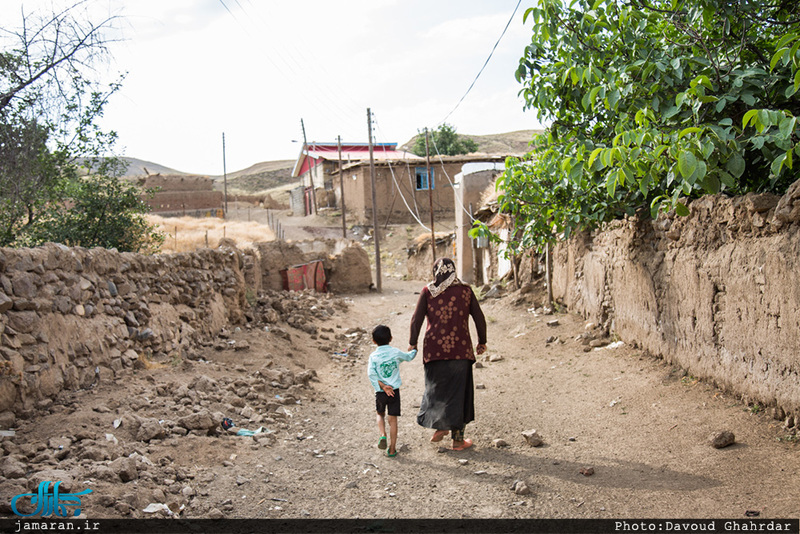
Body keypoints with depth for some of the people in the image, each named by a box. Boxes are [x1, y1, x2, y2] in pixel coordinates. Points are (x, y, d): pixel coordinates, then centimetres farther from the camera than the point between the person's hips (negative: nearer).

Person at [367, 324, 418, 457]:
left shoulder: (373, 356, -5)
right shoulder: (396, 352, -2)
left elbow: (371, 374, -17)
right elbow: (409, 357, 16)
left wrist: (382, 386, -15)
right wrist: (414, 350, 38)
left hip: (380, 392, 0)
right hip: (394, 391, 0)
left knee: (380, 414, 24)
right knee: (393, 419, 6)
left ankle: (383, 435, 1)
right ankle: (392, 449, 9)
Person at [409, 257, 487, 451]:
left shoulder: (428, 291, -1)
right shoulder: (465, 290, 1)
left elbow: (416, 320, -3)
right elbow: (479, 318, 4)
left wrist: (412, 343, 9)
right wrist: (482, 342, 16)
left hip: (434, 349, 0)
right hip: (460, 350, 0)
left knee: (435, 388, 17)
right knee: (459, 391, 8)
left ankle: (440, 427, 14)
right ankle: (458, 438, 12)